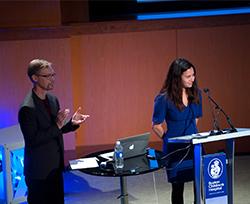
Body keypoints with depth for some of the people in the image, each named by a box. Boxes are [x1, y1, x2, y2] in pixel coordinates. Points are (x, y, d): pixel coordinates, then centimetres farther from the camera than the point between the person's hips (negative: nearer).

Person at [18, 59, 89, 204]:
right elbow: (33, 140, -23)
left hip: (56, 166, 8)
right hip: (39, 171, -8)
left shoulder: (53, 99, 5)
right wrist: (57, 125, -27)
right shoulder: (28, 108, -22)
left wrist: (72, 123, -3)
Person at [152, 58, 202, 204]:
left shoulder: (196, 93, 1)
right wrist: (169, 139, -4)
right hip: (175, 148, -4)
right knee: (178, 186, 6)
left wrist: (192, 133, 13)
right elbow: (156, 126, -5)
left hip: (194, 145, 4)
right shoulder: (164, 99, -13)